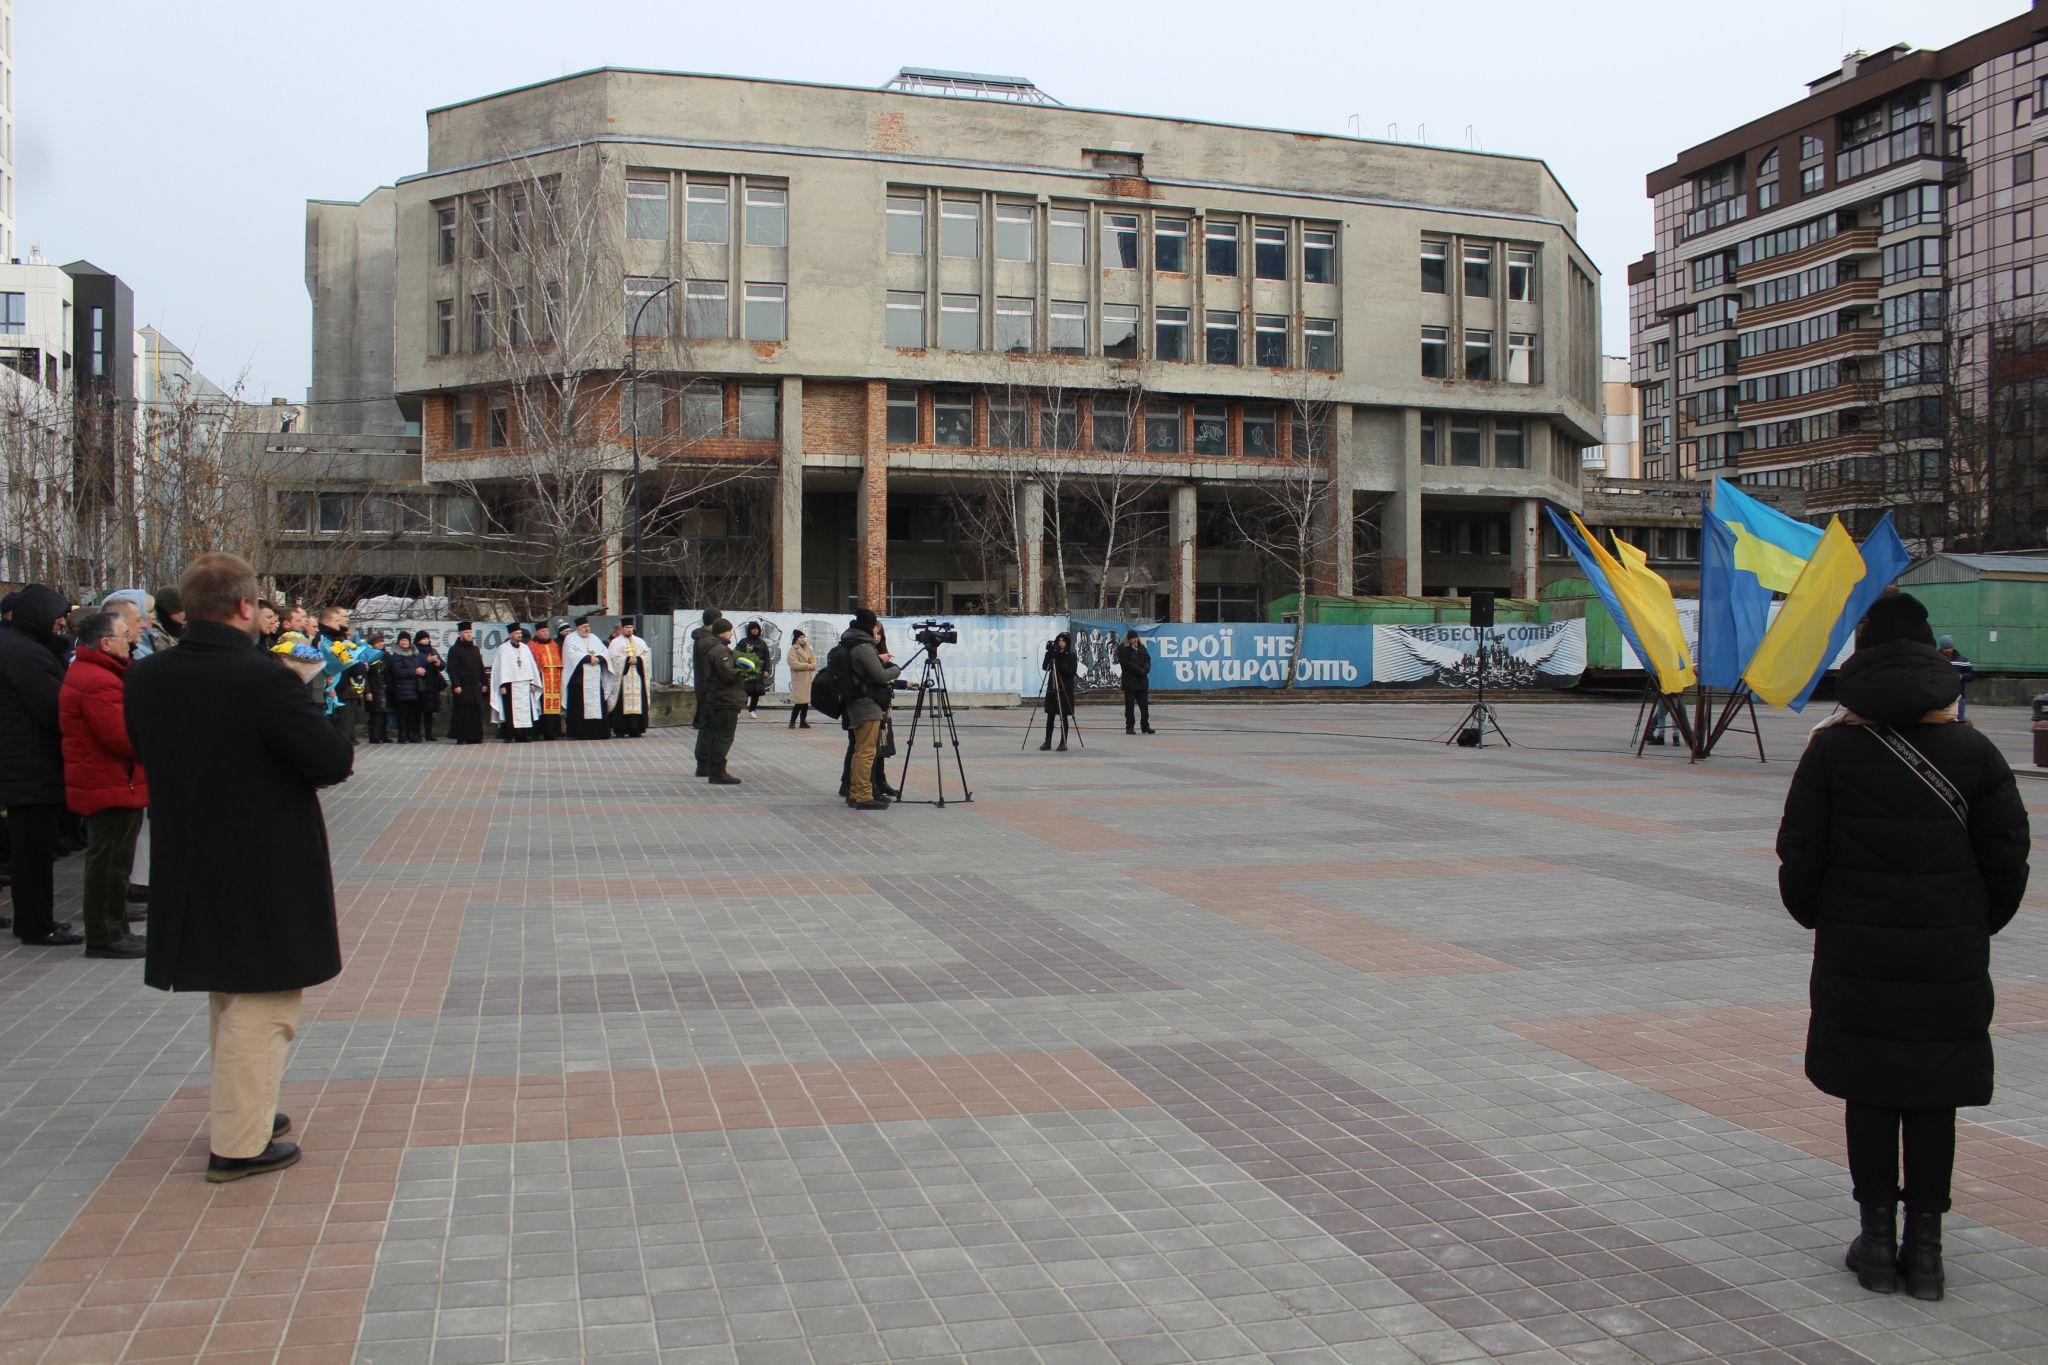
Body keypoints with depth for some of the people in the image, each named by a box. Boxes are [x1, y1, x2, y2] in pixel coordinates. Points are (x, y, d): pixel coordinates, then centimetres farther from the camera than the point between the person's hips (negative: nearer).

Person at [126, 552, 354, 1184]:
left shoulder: (145, 678, -2)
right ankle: (239, 1143, 9)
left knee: (227, 999, 23)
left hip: (188, 866, 7)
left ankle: (242, 1113, 36)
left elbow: (149, 754, 11)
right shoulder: (261, 679, -23)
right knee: (261, 1006, 4)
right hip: (267, 874, -7)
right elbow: (333, 760, -21)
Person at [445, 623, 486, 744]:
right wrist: (456, 685, -16)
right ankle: (461, 737, 0)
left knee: (476, 713, 4)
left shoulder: (475, 649, 16)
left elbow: (480, 667, 19)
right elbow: (451, 669, -9)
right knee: (462, 713, -4)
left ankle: (474, 737, 9)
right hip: (462, 688, -6)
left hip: (475, 687, 6)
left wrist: (483, 683, 12)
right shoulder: (454, 649, -3)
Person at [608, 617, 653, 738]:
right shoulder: (615, 642, 6)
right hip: (622, 677, -3)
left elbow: (647, 655, 7)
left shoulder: (639, 641, 16)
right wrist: (627, 660, -14)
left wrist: (637, 659, -9)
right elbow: (614, 658, -5)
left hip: (637, 677, 3)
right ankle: (621, 730, -6)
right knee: (623, 703, -7)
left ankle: (635, 730, 2)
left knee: (637, 702, -1)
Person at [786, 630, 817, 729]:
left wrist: (813, 665, -7)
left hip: (809, 679, 7)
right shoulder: (793, 650, -3)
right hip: (799, 679, -7)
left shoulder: (808, 649, 18)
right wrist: (808, 666, -11)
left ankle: (803, 722, 12)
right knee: (799, 702, -11)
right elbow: (794, 664, -15)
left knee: (806, 701, 7)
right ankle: (792, 722, -4)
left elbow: (814, 661, 17)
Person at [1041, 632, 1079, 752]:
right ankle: (1047, 742, 9)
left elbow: (1072, 672, -13)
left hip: (1065, 690, -4)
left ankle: (1063, 743, 2)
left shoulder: (1071, 656, -2)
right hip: (1052, 688, 4)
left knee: (1063, 717, -2)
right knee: (1050, 716, 4)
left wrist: (1060, 663, -21)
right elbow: (1044, 667, 0)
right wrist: (1049, 654, -12)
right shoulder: (1054, 653, 8)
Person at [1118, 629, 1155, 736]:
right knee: (1130, 706, -1)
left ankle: (1146, 726, 13)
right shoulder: (1122, 649, -5)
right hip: (1129, 681, -5)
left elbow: (1148, 659, 11)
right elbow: (1127, 663, -14)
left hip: (1142, 681, 5)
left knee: (1145, 705, 6)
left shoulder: (1141, 647, 13)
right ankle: (1129, 727, 4)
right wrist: (1140, 671, -16)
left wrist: (1145, 669, -9)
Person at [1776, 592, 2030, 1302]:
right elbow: (2008, 855, 1)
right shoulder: (1973, 751, -2)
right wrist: (1977, 925, 16)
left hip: (1858, 954, -1)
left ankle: (1878, 1241, 15)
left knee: (1869, 1092, 9)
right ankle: (1925, 1247, 14)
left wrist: (1818, 919, 12)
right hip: (1950, 959, 1)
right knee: (1934, 1097, 10)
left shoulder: (1833, 748, -6)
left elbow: (1800, 853, -4)